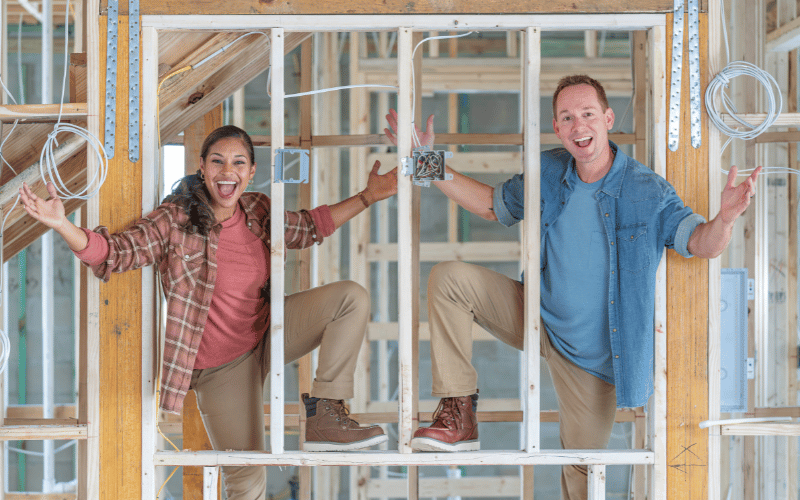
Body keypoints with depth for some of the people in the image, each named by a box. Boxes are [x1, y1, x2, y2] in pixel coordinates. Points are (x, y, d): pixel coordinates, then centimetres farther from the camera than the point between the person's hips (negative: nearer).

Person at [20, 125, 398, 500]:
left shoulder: (258, 211, -2)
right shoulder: (175, 221, -18)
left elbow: (309, 227, 16)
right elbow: (115, 251, -25)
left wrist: (368, 197, 11)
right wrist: (62, 225, -42)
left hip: (267, 334, 5)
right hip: (222, 365, -5)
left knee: (351, 297, -10)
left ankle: (324, 415, -9)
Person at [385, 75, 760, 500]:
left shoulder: (647, 192, -16)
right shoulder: (546, 175, -5)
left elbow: (702, 244, -21)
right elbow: (491, 204, 12)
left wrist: (725, 218, -46)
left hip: (588, 353, -3)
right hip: (538, 318, 3)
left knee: (583, 464, 0)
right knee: (448, 279, -15)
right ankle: (458, 415, -15)